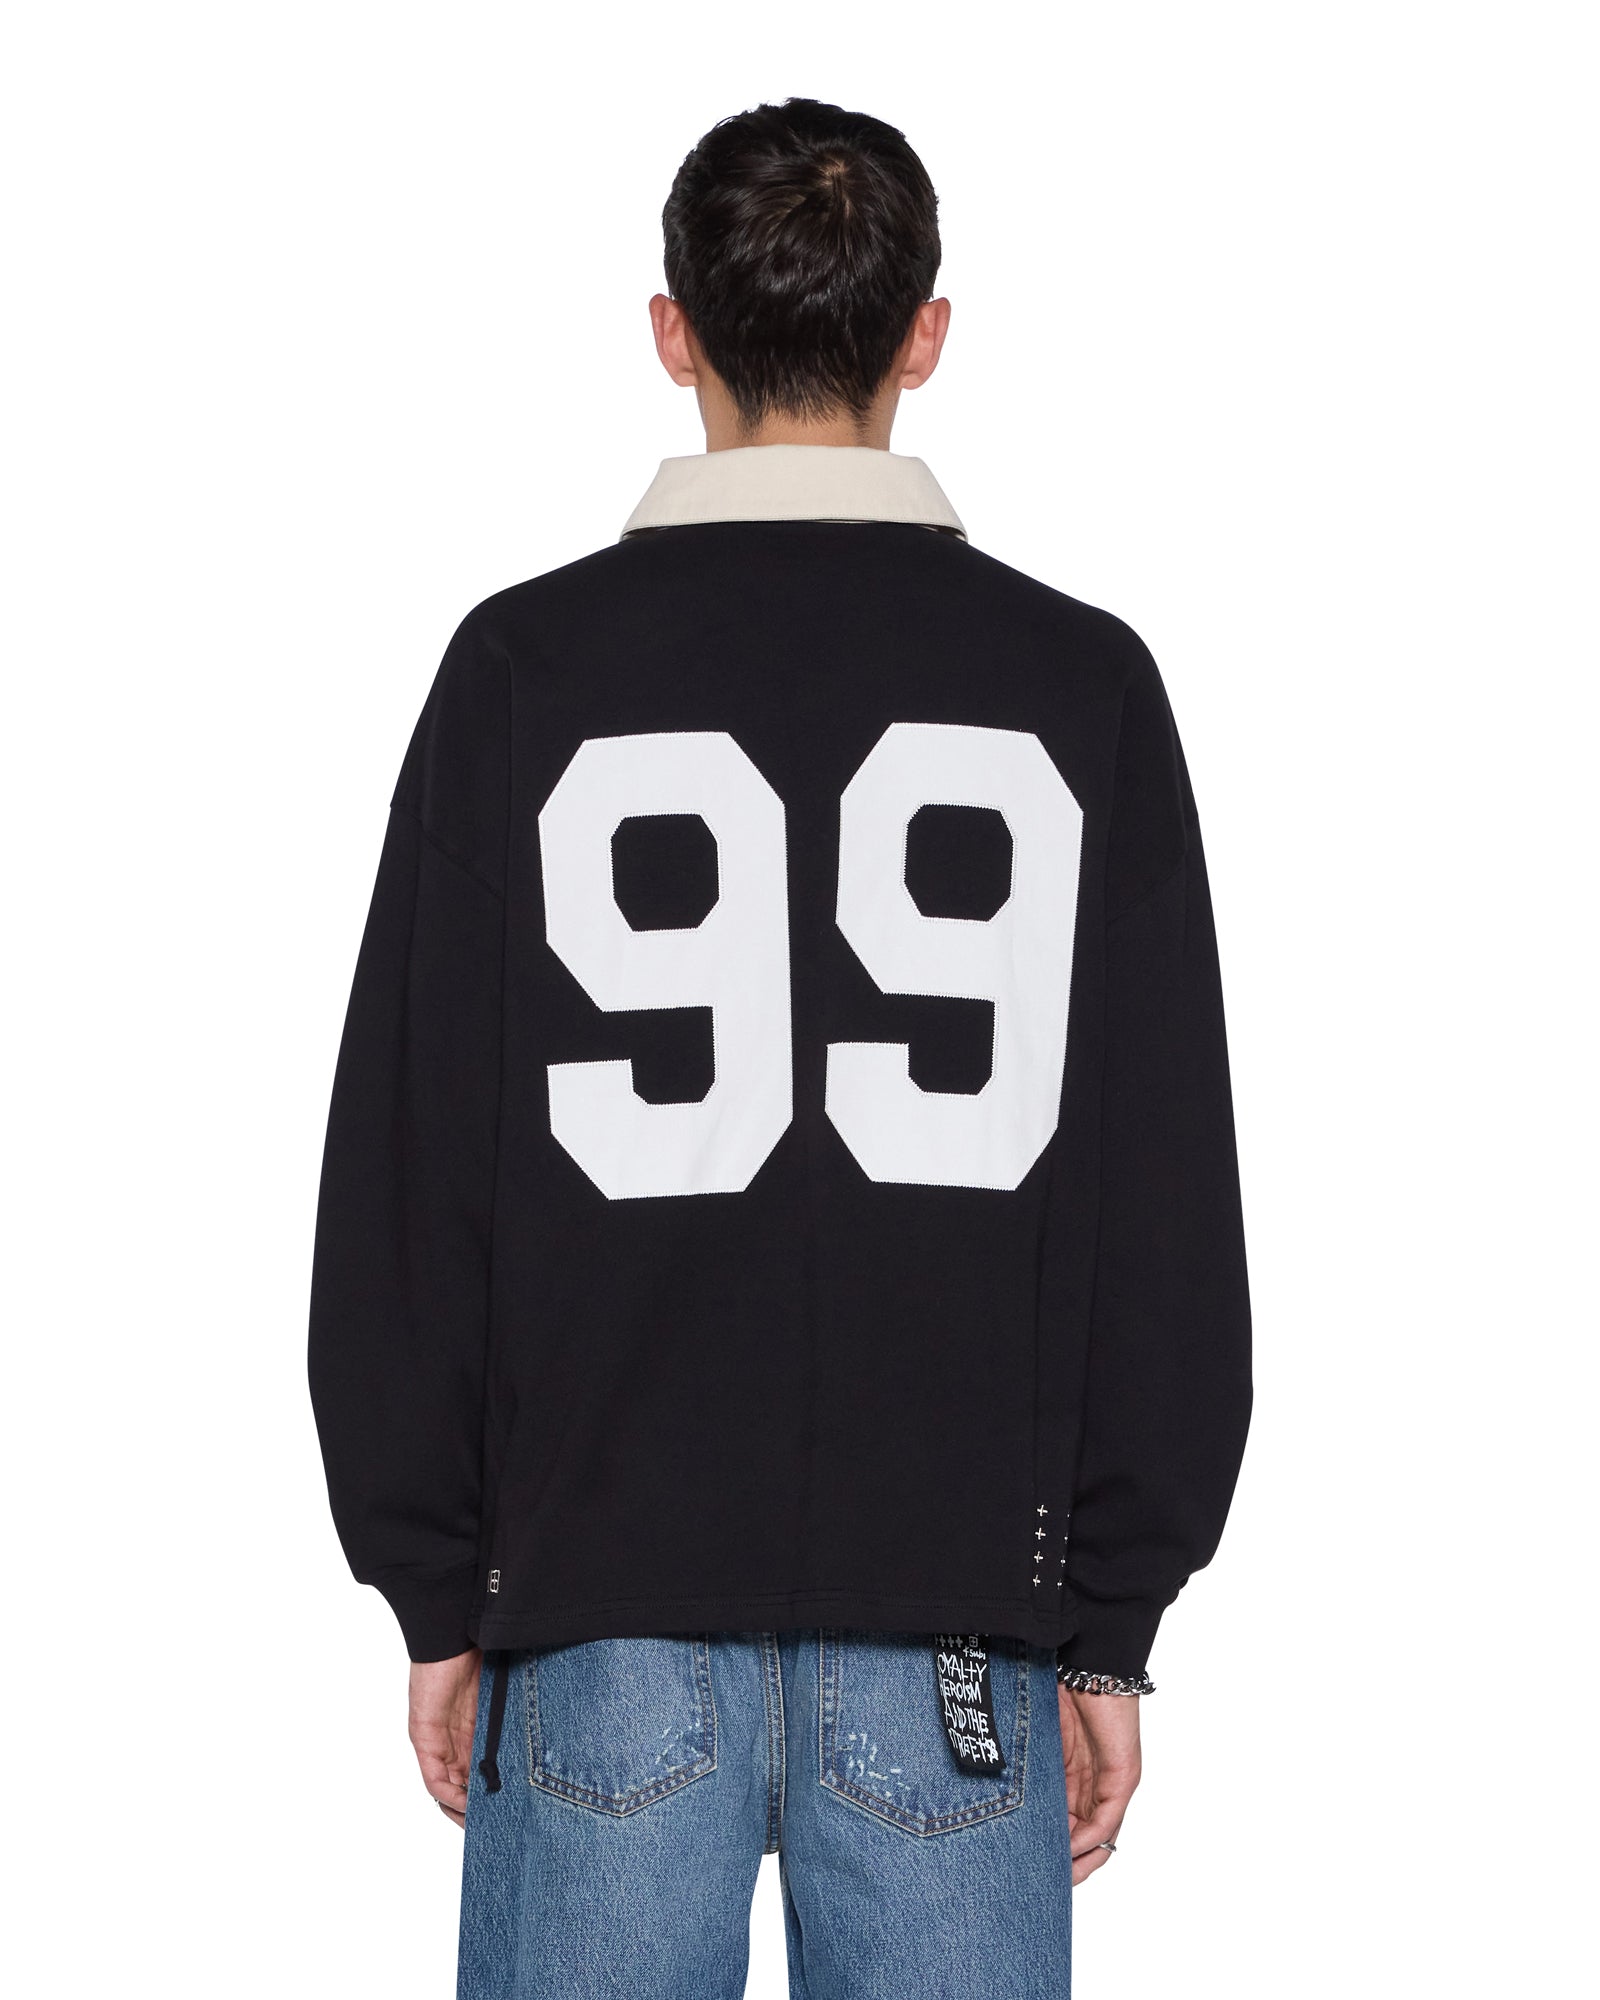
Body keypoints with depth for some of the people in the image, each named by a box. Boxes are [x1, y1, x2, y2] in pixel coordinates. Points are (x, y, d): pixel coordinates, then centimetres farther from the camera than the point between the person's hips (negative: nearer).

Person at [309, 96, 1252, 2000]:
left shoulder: (526, 667, -1)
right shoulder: (1080, 682, 1)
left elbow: (408, 1174, 0)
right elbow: (1170, 1210, 1)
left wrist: (435, 1594, 7)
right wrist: (1111, 1622, 7)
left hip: (609, 1628, 0)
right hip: (953, 1626, 1)